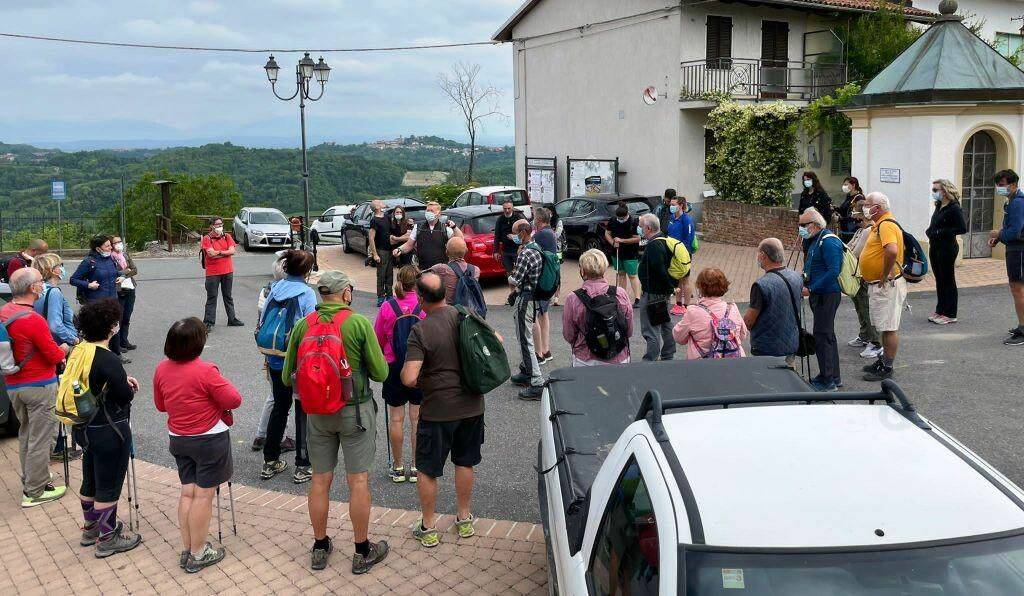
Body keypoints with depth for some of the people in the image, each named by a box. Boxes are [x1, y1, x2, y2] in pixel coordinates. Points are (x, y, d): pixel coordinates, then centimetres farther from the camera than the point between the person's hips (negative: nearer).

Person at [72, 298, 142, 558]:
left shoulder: (79, 350, 0)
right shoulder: (108, 360, -26)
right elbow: (125, 397, -18)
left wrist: (122, 380, 4)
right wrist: (129, 386, 2)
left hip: (85, 427, 9)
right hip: (109, 431, -9)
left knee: (90, 480, 23)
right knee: (109, 485, 7)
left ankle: (91, 528, 41)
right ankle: (107, 538, 20)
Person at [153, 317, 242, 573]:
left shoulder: (161, 369, -3)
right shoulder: (205, 371, -23)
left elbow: (160, 405, 11)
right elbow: (234, 400, -17)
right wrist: (218, 394, 2)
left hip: (178, 439, 6)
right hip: (209, 440, -6)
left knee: (187, 492, 14)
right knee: (204, 495, 3)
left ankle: (187, 549, 21)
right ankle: (198, 554, 11)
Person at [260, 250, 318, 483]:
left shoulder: (274, 289, 2)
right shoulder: (306, 293, -12)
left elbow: (262, 324, 6)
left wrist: (267, 357, 15)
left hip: (275, 361, 5)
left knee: (279, 407, 18)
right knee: (303, 411, 6)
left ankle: (270, 462, 25)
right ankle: (302, 467, 10)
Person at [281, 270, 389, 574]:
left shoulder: (302, 326, -3)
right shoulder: (359, 323, -13)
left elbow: (287, 377, 3)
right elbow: (380, 373, -11)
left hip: (317, 412, 4)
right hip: (355, 411, -3)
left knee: (320, 481, 14)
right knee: (358, 481, 6)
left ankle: (320, 548, 27)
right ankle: (363, 552, 16)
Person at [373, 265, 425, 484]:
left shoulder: (387, 307, -9)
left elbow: (378, 340, 0)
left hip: (394, 367, 0)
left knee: (396, 418, 10)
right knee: (417, 417, 9)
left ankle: (398, 467, 20)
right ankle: (417, 467, 16)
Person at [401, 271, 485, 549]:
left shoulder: (420, 331, -19)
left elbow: (409, 378, -25)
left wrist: (407, 374, -2)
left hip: (438, 409, -5)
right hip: (471, 404, 5)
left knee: (427, 469, 12)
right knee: (465, 463, 20)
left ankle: (428, 528, 22)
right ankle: (464, 520, 33)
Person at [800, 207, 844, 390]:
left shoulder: (829, 242, -18)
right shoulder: (816, 240, 15)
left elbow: (833, 271, -25)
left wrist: (811, 289, -24)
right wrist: (804, 282, 11)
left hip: (827, 295, -11)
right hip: (819, 294, 11)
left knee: (822, 336, -7)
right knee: (827, 335, 16)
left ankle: (828, 380, 0)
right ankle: (834, 377, 25)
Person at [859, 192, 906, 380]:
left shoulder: (886, 225, -18)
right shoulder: (879, 224, 15)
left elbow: (892, 251, -35)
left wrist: (884, 276, -26)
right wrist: (867, 275, 18)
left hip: (887, 285, -11)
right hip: (877, 284, 11)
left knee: (889, 327, -3)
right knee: (885, 327, 19)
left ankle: (887, 369, 3)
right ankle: (883, 360, 29)